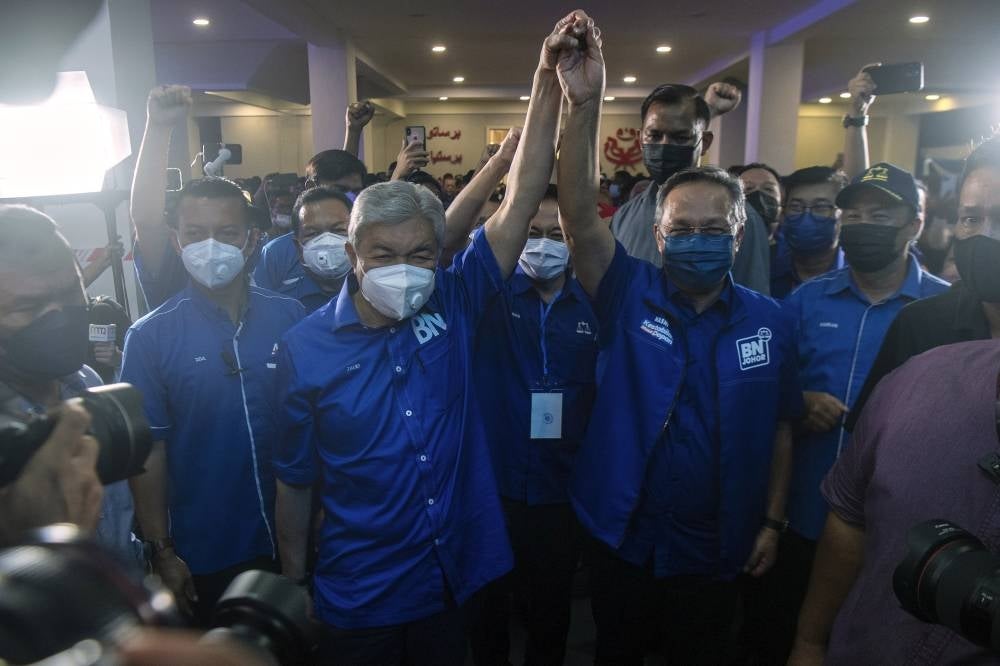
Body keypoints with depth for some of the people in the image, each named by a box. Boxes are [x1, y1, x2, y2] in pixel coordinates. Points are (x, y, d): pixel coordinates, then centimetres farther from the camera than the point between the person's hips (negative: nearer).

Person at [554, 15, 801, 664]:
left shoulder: (769, 320, -7)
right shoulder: (631, 294, -12)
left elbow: (780, 428, 1)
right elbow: (579, 216, -26)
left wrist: (772, 522, 1)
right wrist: (585, 105, -37)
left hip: (716, 548, 1)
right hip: (623, 536, 0)